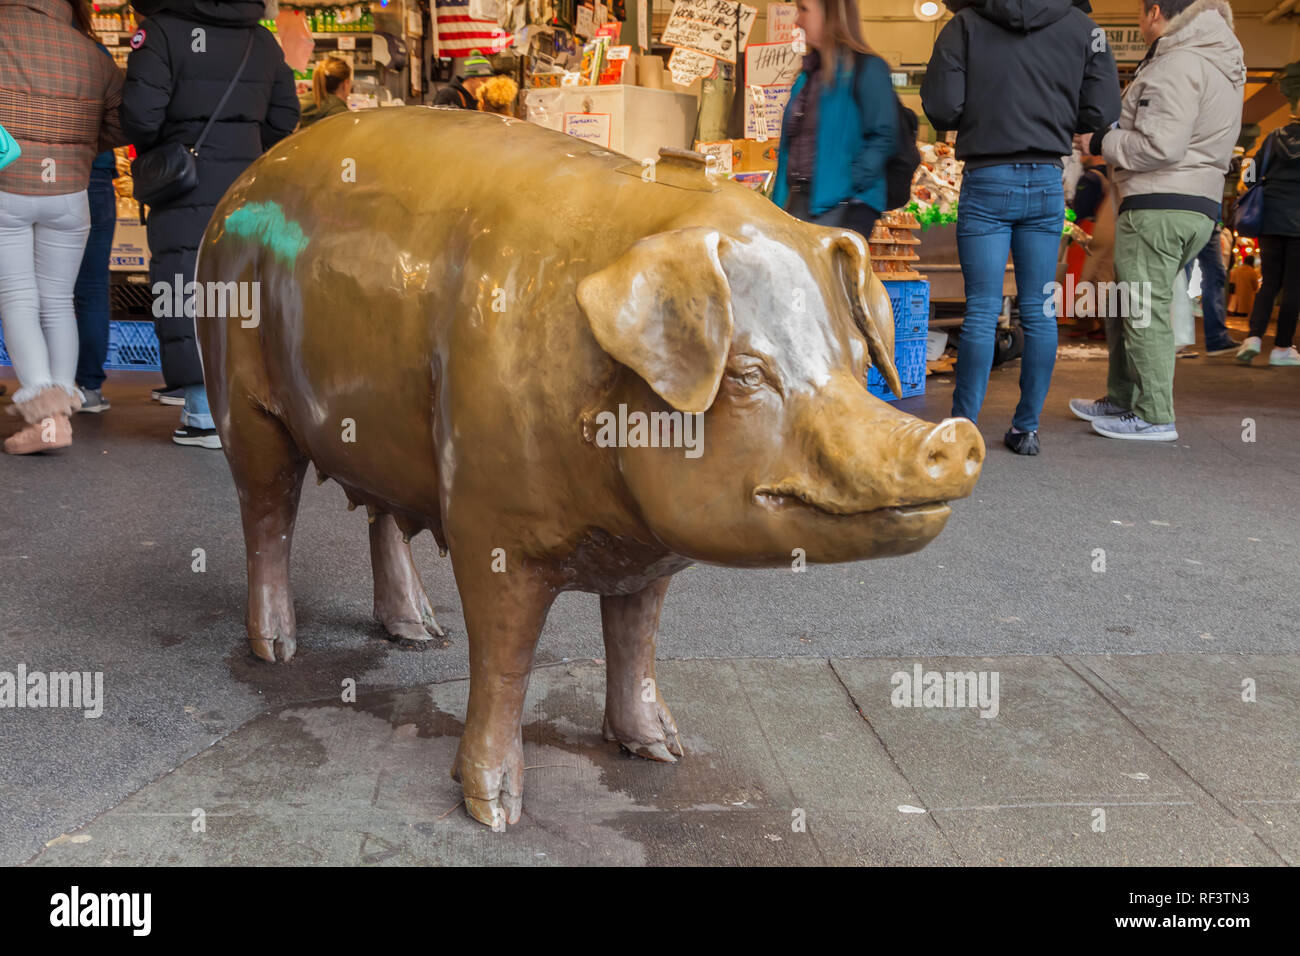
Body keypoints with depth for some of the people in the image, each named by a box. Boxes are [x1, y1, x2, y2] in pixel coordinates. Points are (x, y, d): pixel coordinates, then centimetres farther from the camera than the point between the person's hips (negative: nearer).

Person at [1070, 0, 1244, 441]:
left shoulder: (1177, 63, -12)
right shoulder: (1219, 59, 21)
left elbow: (1160, 144, -20)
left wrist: (1100, 142, -6)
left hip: (1159, 206, -10)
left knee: (1145, 310, -6)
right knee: (1125, 305, 17)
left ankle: (1155, 417, -2)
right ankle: (1121, 400, 25)